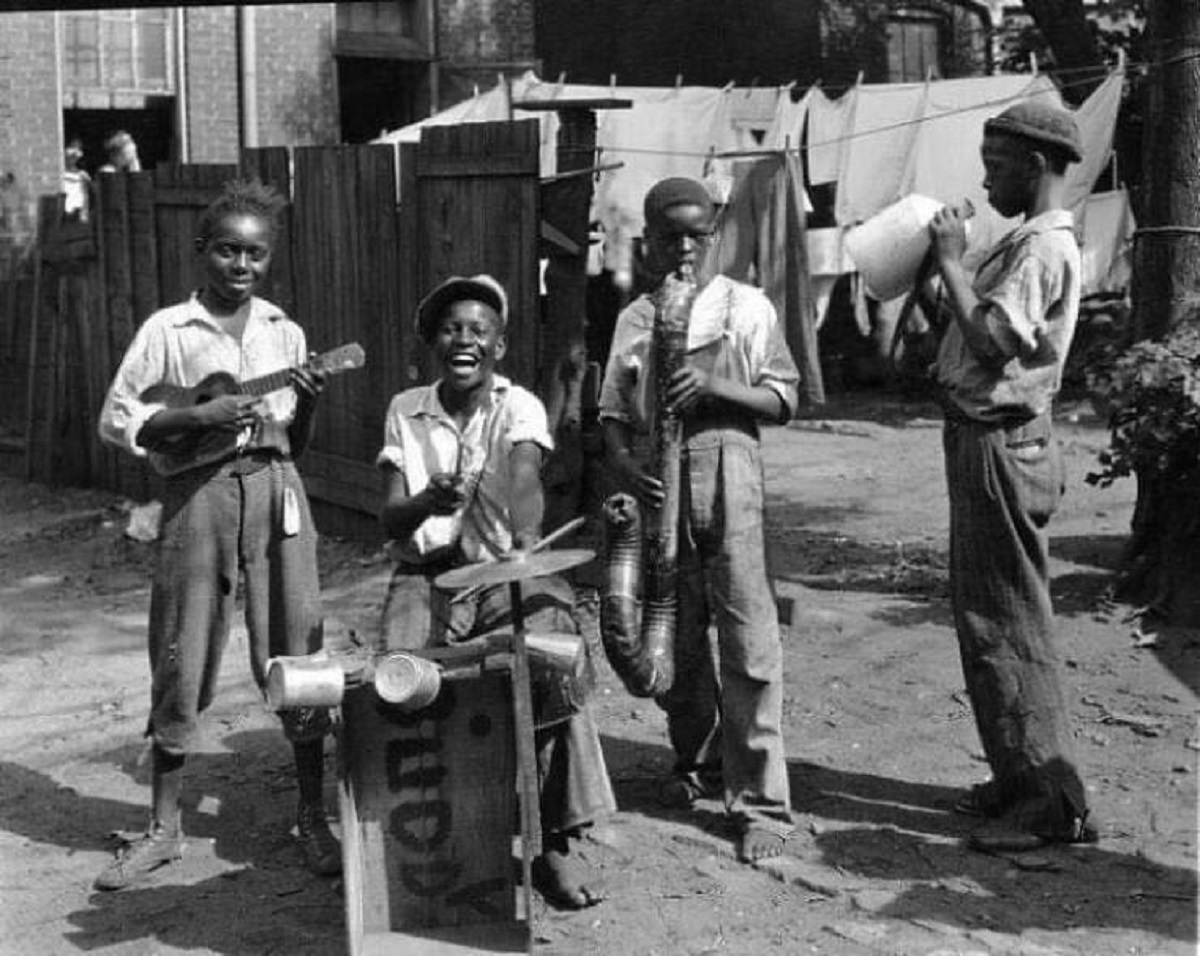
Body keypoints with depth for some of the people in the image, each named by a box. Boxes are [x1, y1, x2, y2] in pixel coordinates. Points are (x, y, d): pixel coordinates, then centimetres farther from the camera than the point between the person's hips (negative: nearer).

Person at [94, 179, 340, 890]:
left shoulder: (283, 332, 10)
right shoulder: (168, 330, 1)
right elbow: (117, 421, -2)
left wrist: (309, 402, -7)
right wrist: (201, 415, -13)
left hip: (274, 491, 2)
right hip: (198, 494, -2)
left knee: (298, 658, 4)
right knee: (182, 667, 4)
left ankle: (315, 818, 16)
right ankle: (164, 828, 18)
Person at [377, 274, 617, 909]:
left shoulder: (519, 408, 3)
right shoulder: (405, 412, 9)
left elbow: (525, 481, -18)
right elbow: (389, 520, 2)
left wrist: (526, 540, -41)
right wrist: (428, 502, -22)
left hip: (508, 572, -1)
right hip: (427, 576, 2)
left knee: (552, 663, -30)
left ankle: (558, 840, -16)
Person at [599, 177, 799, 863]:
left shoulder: (747, 306, 5)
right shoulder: (635, 318, 12)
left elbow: (784, 400, 2)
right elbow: (615, 413, 12)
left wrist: (715, 385, -14)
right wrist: (625, 466, -8)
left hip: (727, 478, -3)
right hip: (658, 489, 3)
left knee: (749, 643, -8)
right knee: (673, 640, 10)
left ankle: (762, 802, -3)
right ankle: (698, 763, 31)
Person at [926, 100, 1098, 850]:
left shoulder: (1043, 247, -16)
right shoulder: (1034, 241, 17)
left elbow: (988, 338, -23)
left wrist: (951, 260, -14)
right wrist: (951, 262, 8)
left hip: (1000, 447, -11)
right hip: (990, 442, 11)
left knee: (1008, 624, -6)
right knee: (988, 616, 16)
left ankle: (1055, 802, 0)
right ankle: (1020, 775, 25)